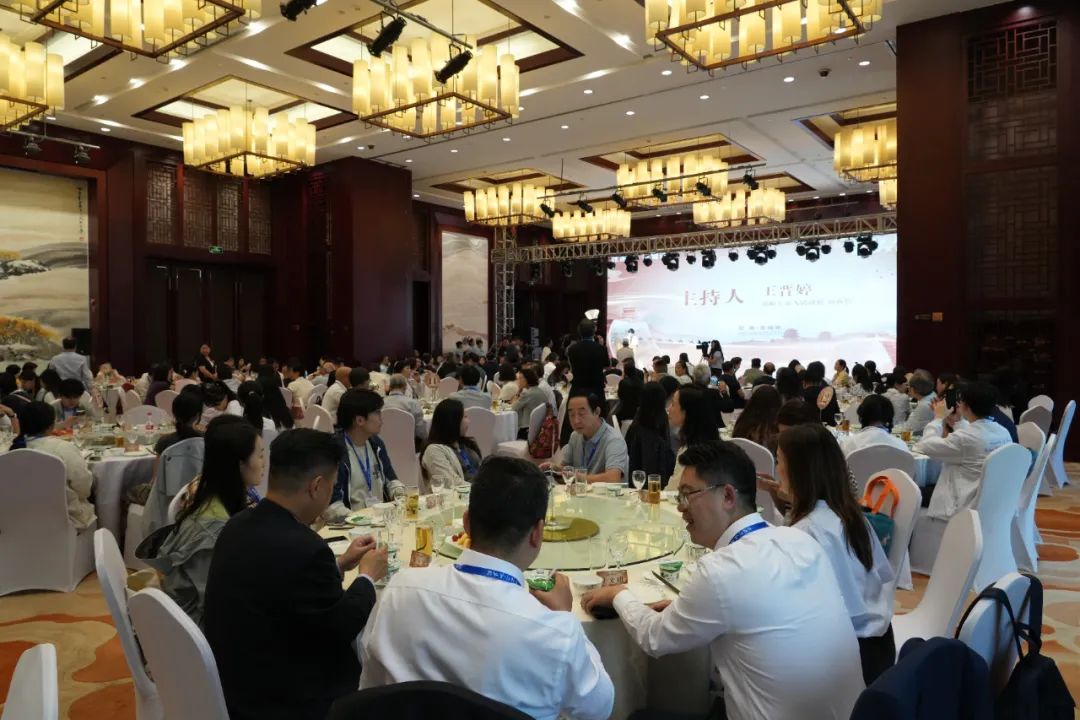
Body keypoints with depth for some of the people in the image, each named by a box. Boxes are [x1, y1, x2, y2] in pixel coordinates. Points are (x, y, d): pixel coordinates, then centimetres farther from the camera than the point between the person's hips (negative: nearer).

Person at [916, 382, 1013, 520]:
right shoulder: (1003, 433, 0)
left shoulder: (964, 439, -26)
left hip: (966, 510, -8)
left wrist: (938, 418, -2)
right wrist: (958, 422, 17)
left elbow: (925, 446, -13)